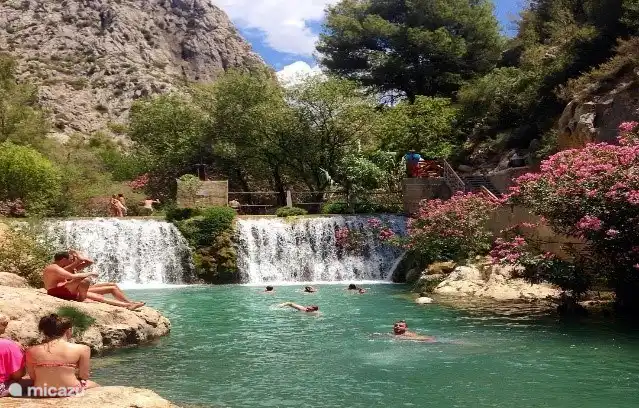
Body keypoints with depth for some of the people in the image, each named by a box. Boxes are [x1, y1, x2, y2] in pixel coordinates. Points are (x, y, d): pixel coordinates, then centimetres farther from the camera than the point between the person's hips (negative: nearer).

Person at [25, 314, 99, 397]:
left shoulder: (32, 351, -3)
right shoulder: (82, 349, -9)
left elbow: (33, 377, 3)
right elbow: (83, 376, -3)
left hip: (42, 393, 2)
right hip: (71, 392, -2)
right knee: (96, 386, 32)